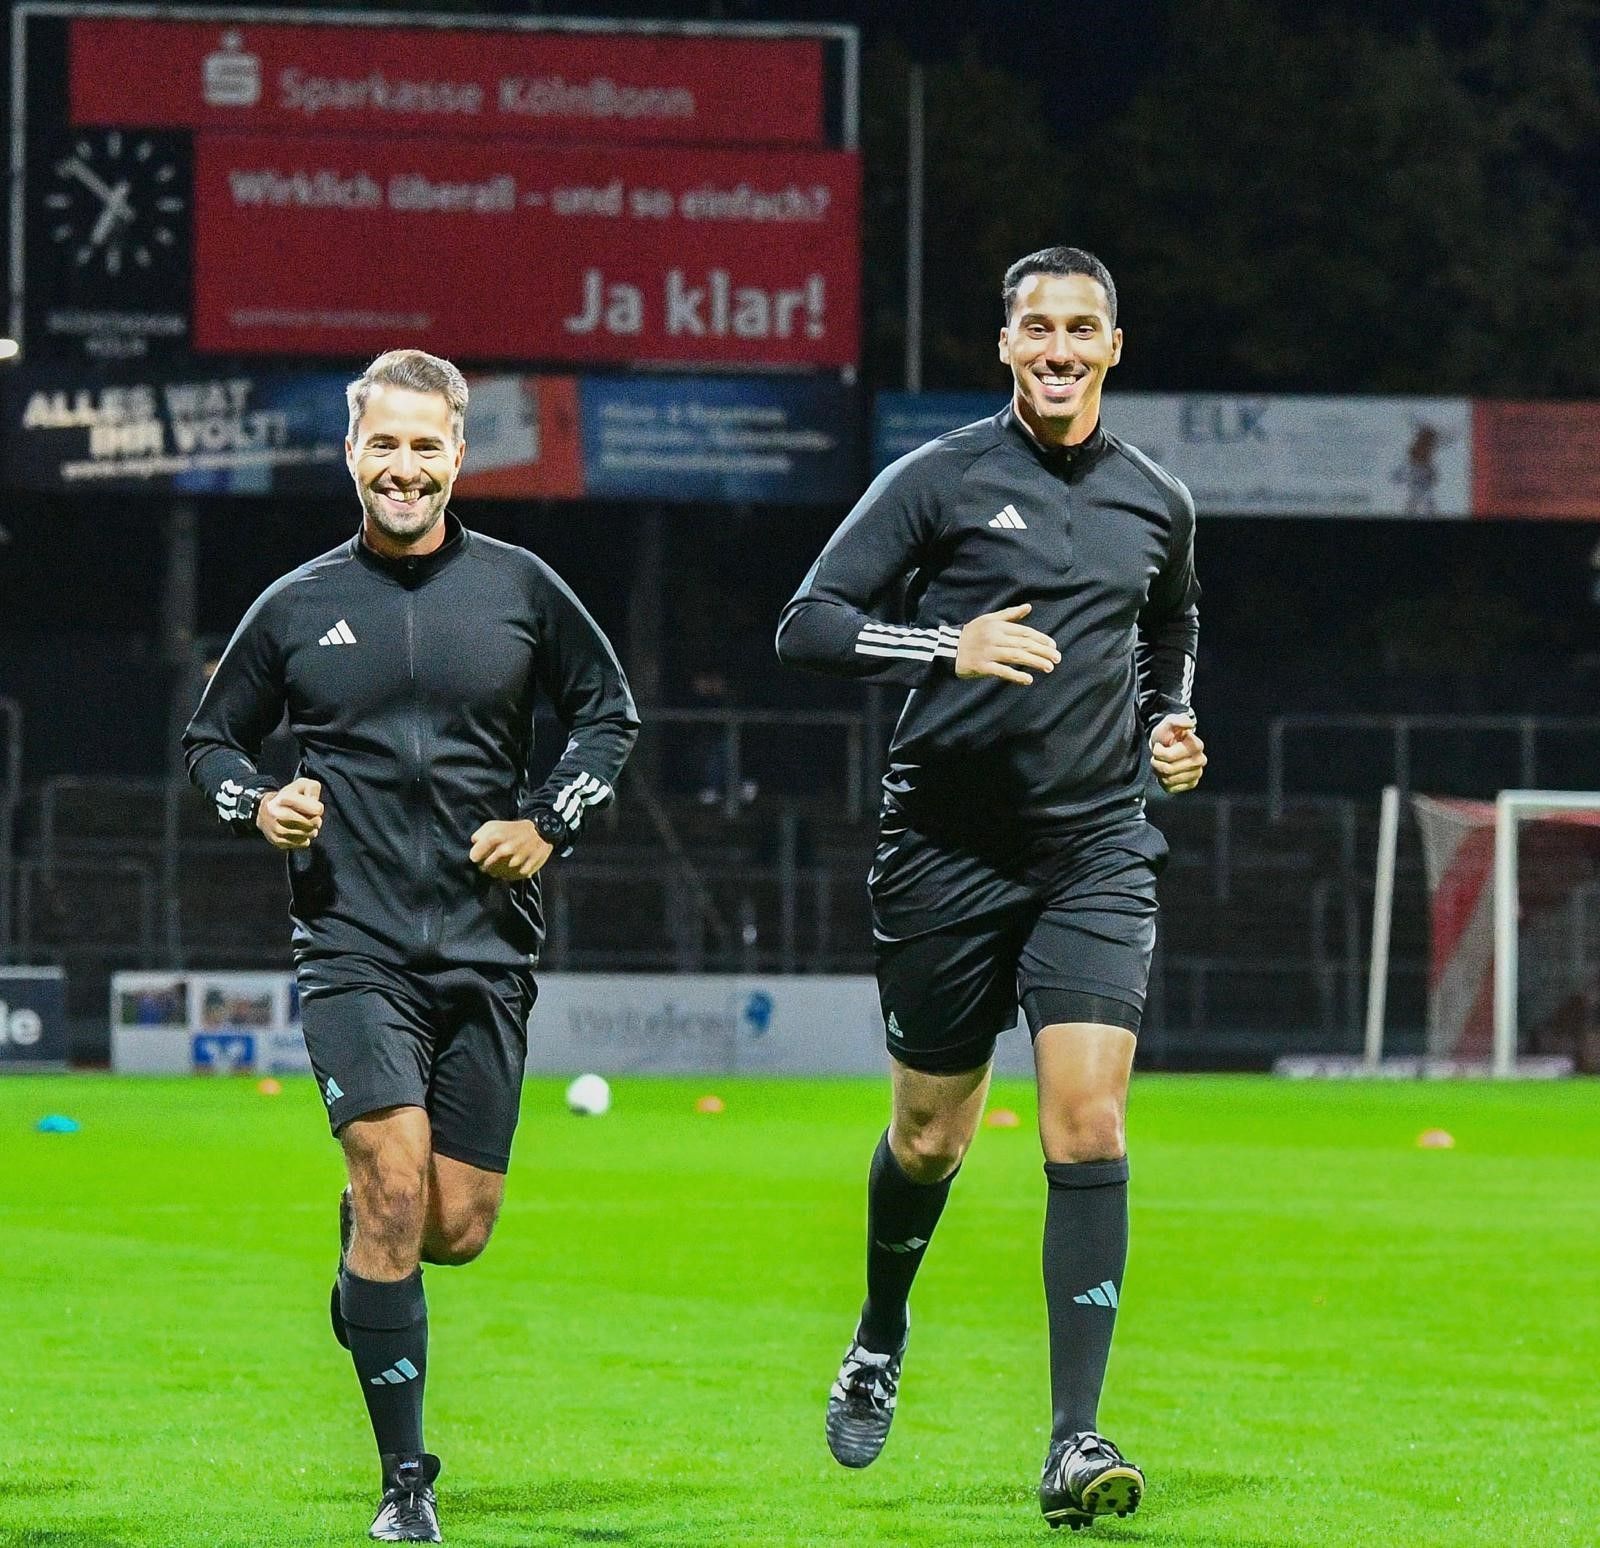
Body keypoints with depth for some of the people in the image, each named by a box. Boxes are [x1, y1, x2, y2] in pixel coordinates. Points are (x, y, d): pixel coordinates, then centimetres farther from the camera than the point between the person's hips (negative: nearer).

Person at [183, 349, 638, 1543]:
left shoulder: (519, 588, 5)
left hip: (488, 949, 2)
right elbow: (212, 738, 16)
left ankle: (368, 1262, 39)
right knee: (394, 1181, -17)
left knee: (459, 1227, 0)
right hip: (355, 947, -1)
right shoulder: (298, 606, 5)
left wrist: (549, 823, 1)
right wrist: (260, 806, -5)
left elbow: (611, 713, 15)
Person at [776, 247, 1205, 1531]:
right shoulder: (939, 481, -4)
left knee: (1089, 1124, -14)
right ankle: (881, 1341, 40)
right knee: (930, 1136, 9)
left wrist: (1168, 727, 12)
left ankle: (1075, 1439, -15)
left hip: (1096, 849, 2)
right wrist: (947, 647, -23)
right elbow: (806, 627, -9)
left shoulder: (1157, 505, 9)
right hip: (947, 846, -2)